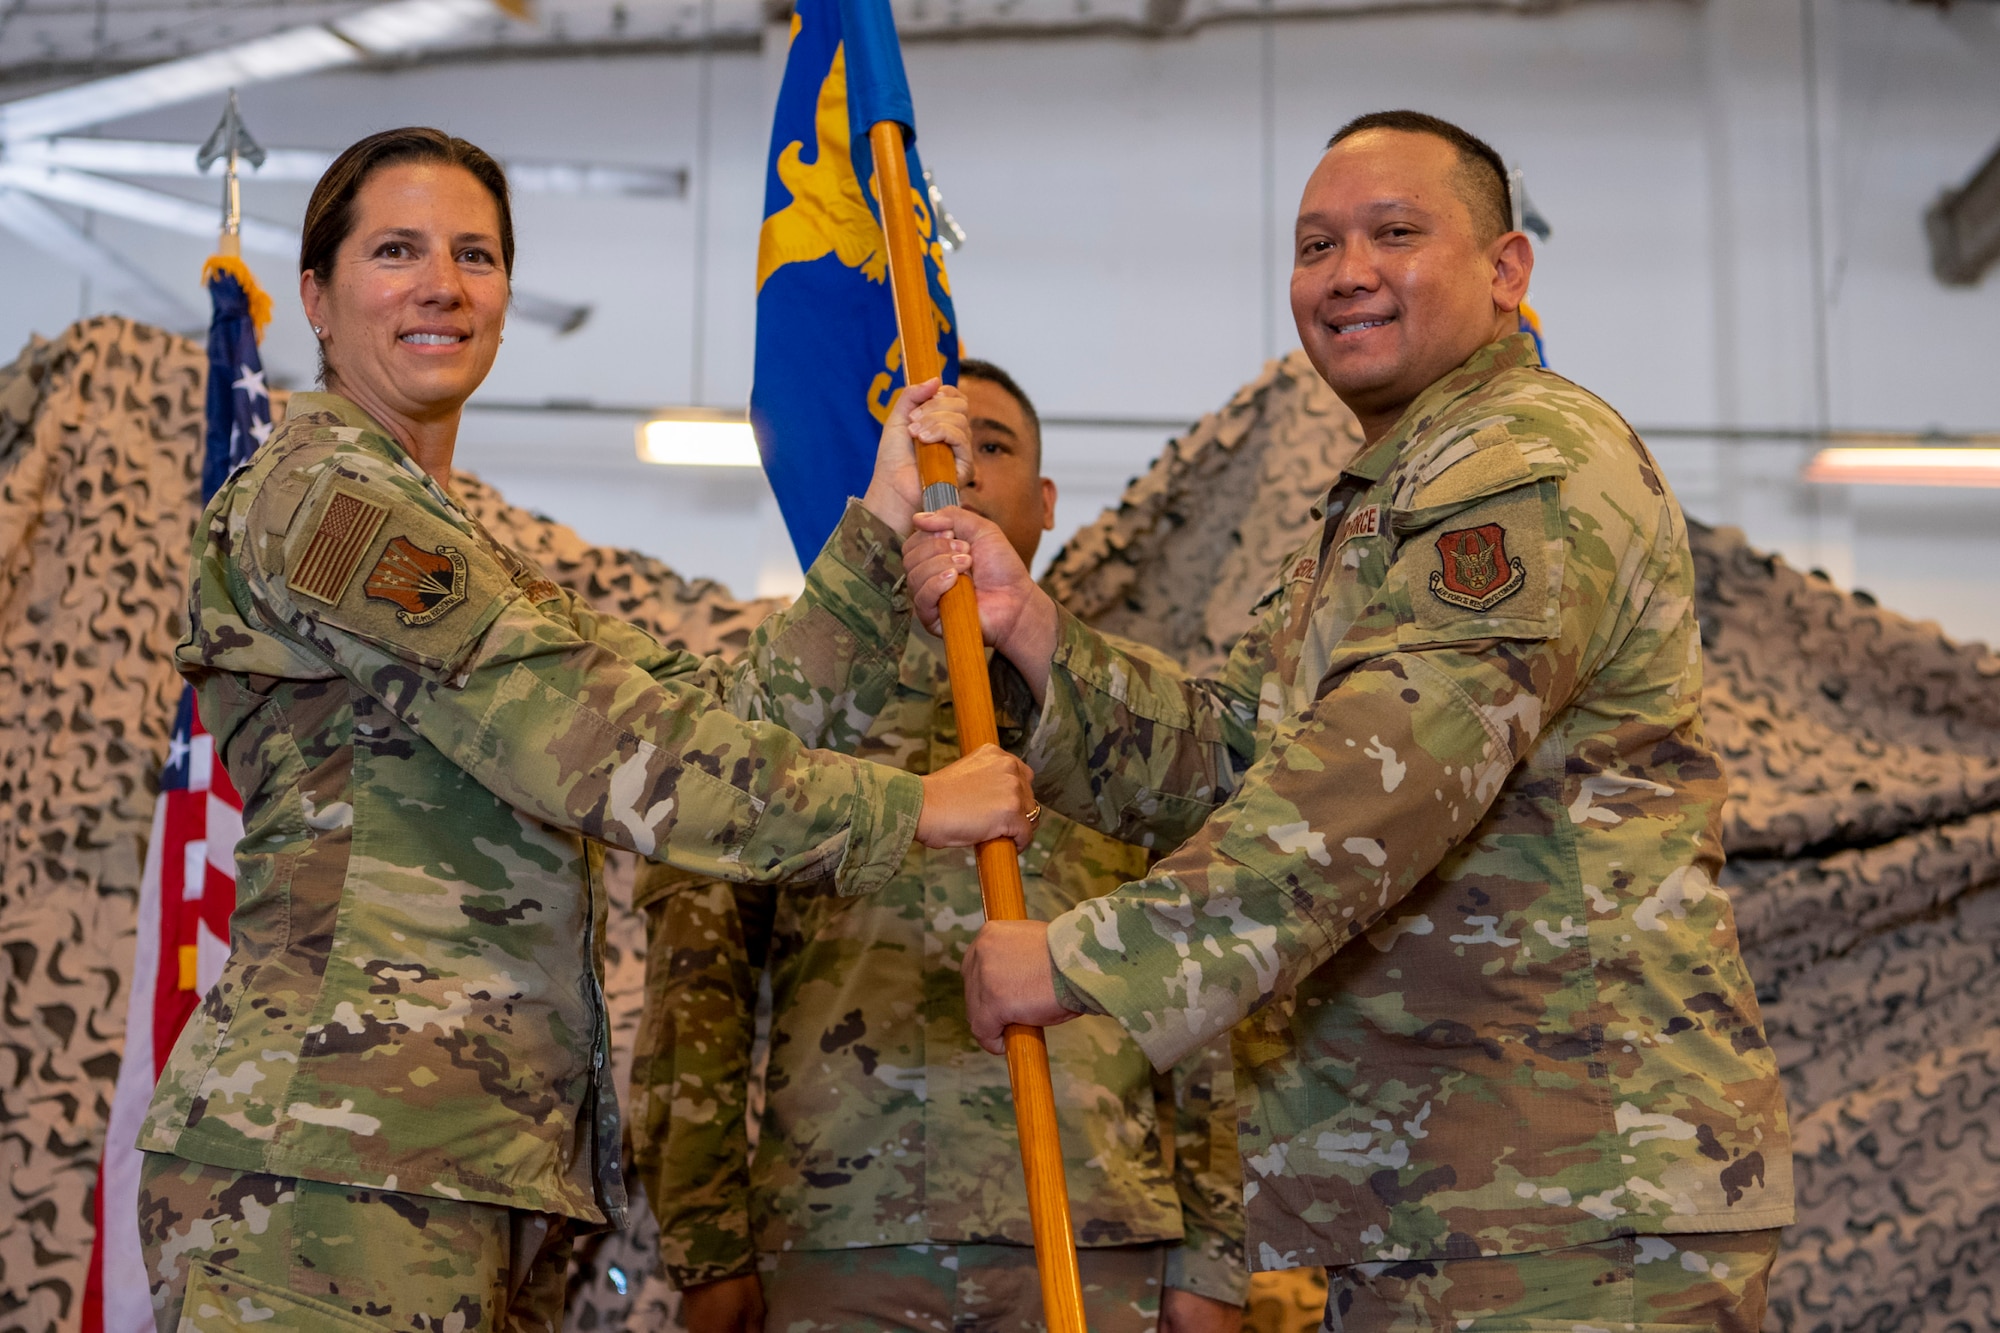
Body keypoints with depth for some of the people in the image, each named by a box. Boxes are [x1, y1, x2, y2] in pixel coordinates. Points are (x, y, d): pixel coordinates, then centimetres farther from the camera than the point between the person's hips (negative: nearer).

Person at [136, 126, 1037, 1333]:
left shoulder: (457, 552, 25)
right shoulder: (323, 492, -5)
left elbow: (716, 714, 15)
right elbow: (608, 753, -14)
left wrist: (883, 524, 11)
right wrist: (907, 810, -6)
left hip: (486, 1167, 9)